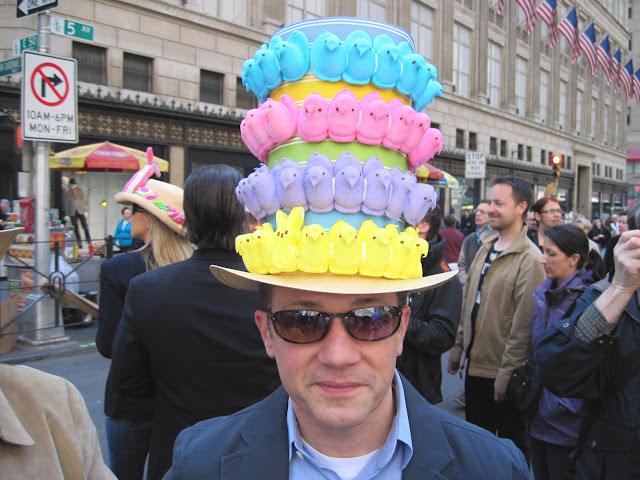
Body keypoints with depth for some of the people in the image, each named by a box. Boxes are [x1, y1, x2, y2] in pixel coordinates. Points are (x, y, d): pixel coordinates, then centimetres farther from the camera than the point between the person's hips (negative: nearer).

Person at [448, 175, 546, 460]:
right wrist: (458, 348, 11)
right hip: (475, 364, 7)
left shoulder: (530, 259, -17)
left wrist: (507, 373, -18)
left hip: (504, 373, -7)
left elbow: (524, 324, -19)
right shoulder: (486, 247, 7)